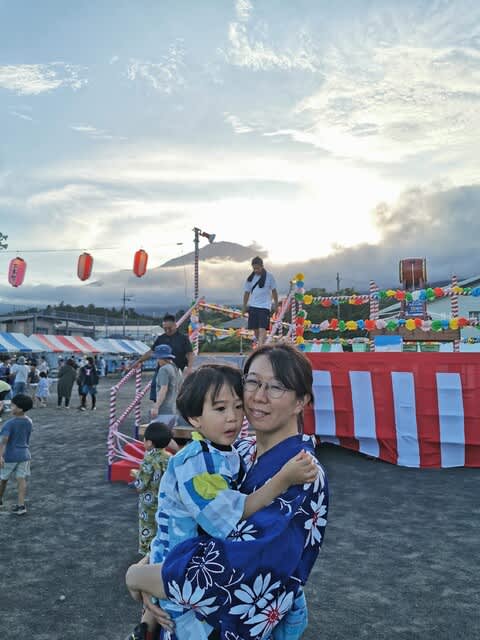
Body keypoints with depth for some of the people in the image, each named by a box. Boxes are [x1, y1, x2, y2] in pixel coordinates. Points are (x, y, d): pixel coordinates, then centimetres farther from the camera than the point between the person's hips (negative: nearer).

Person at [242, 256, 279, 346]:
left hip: (264, 306, -4)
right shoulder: (250, 278, 5)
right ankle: (261, 344, 26)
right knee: (255, 329, 7)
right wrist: (244, 306, 11)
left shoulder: (269, 276, -2)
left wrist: (276, 304, 6)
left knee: (262, 328, -14)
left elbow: (274, 291, 5)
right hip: (253, 306, 4)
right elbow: (247, 293, 12)